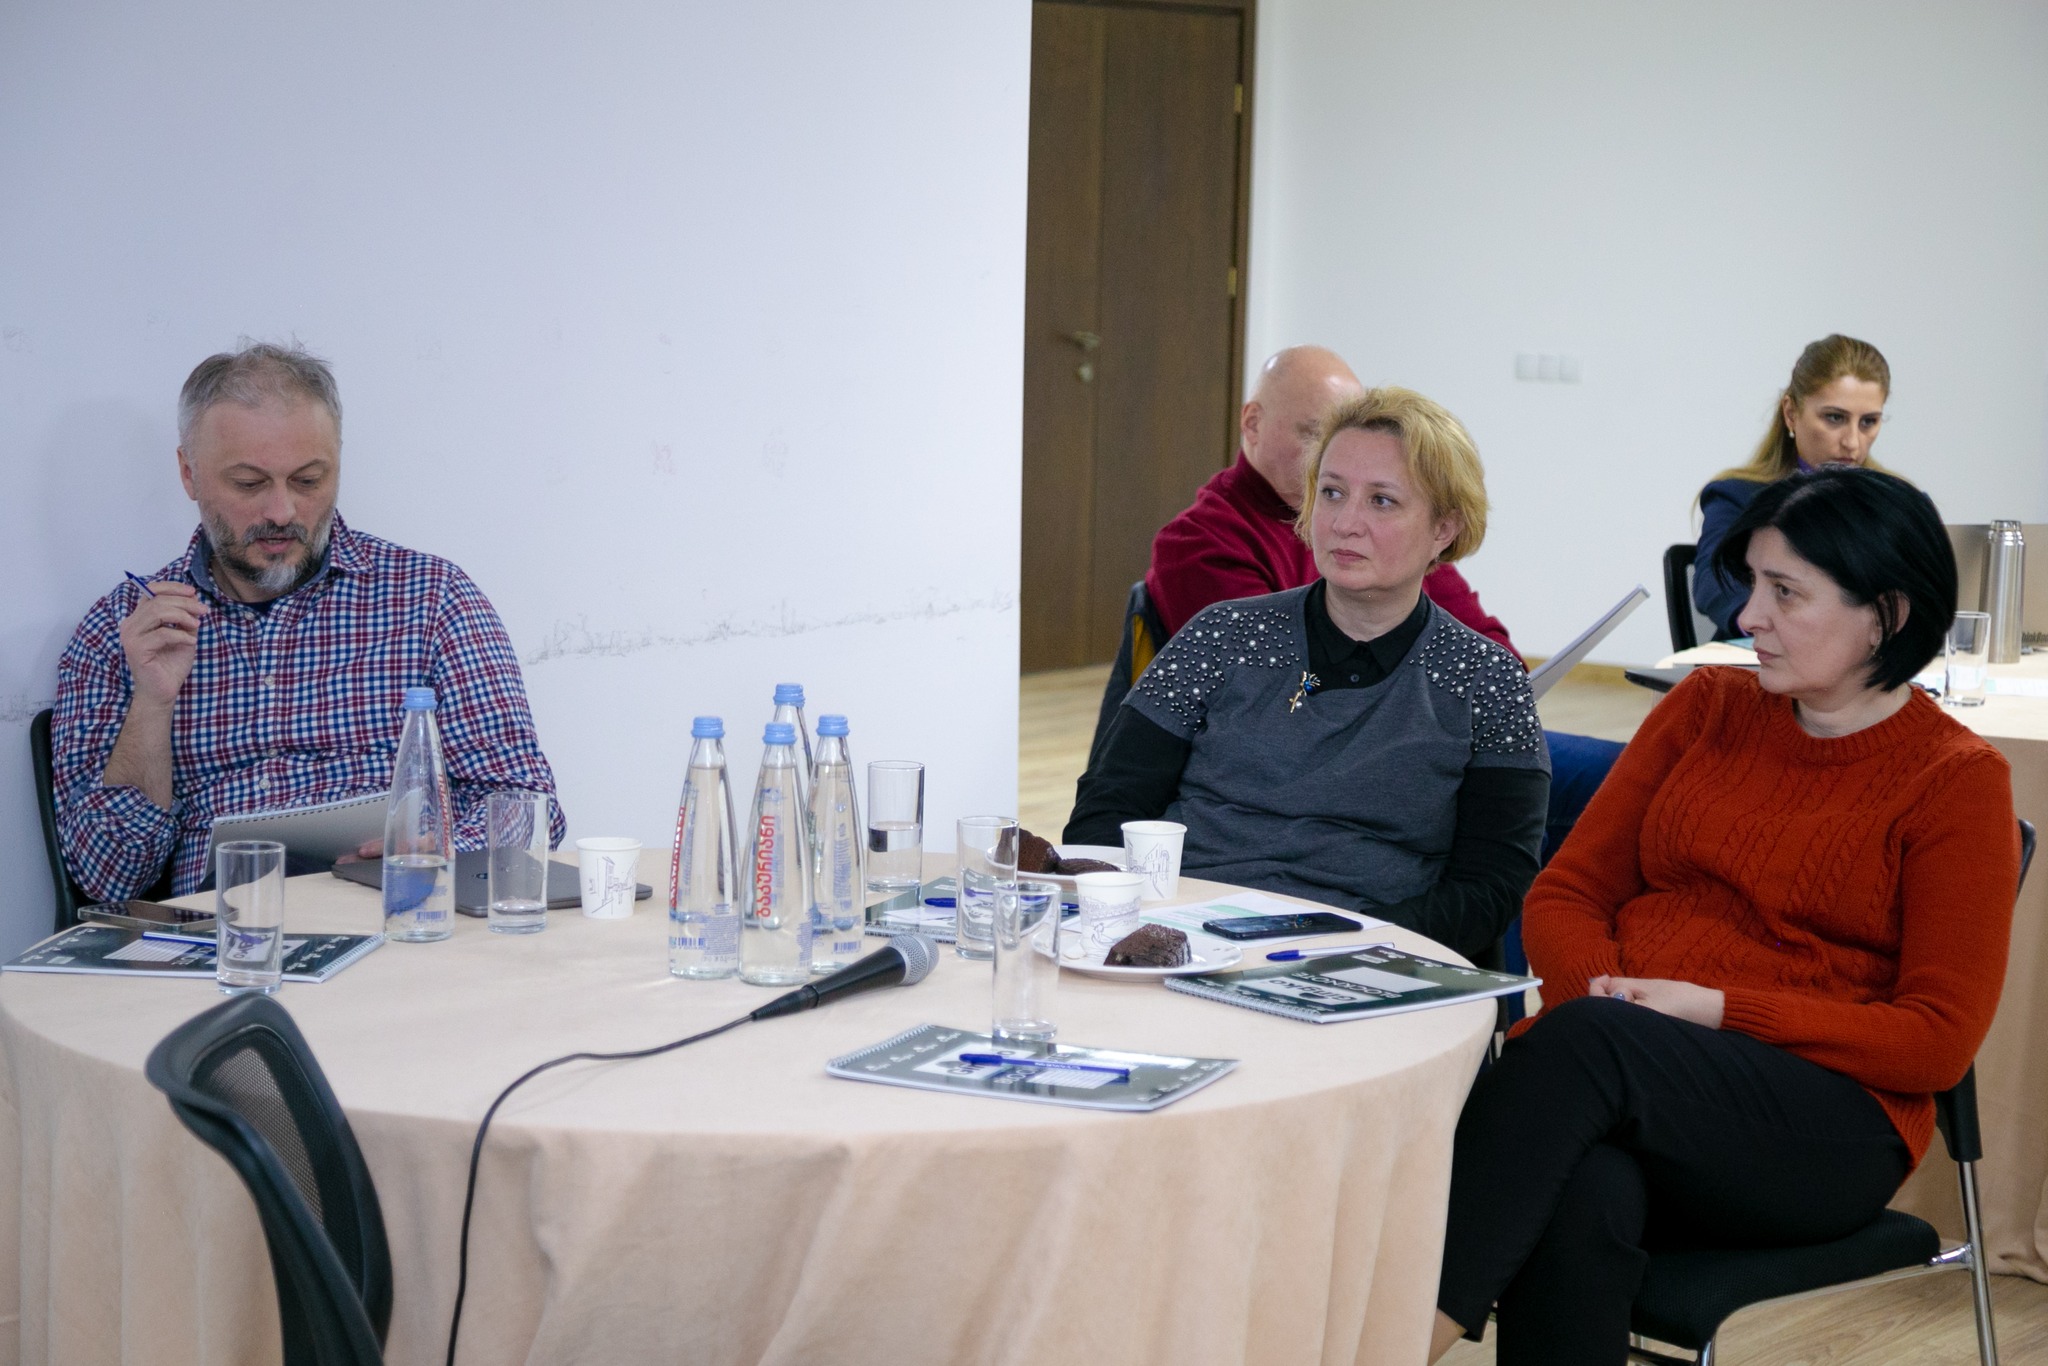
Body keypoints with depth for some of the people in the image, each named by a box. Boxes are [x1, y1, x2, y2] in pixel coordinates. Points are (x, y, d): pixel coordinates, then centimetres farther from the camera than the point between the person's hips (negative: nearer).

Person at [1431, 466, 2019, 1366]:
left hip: (1825, 1130, -3)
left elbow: (1939, 1041, -4)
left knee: (1583, 1044, -36)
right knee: (1580, 1199, -36)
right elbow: (1565, 893, 15)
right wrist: (1597, 986, -8)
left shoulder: (1958, 780, 2)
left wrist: (1715, 1008, -12)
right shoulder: (1708, 707, 16)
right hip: (1607, 1085, 3)